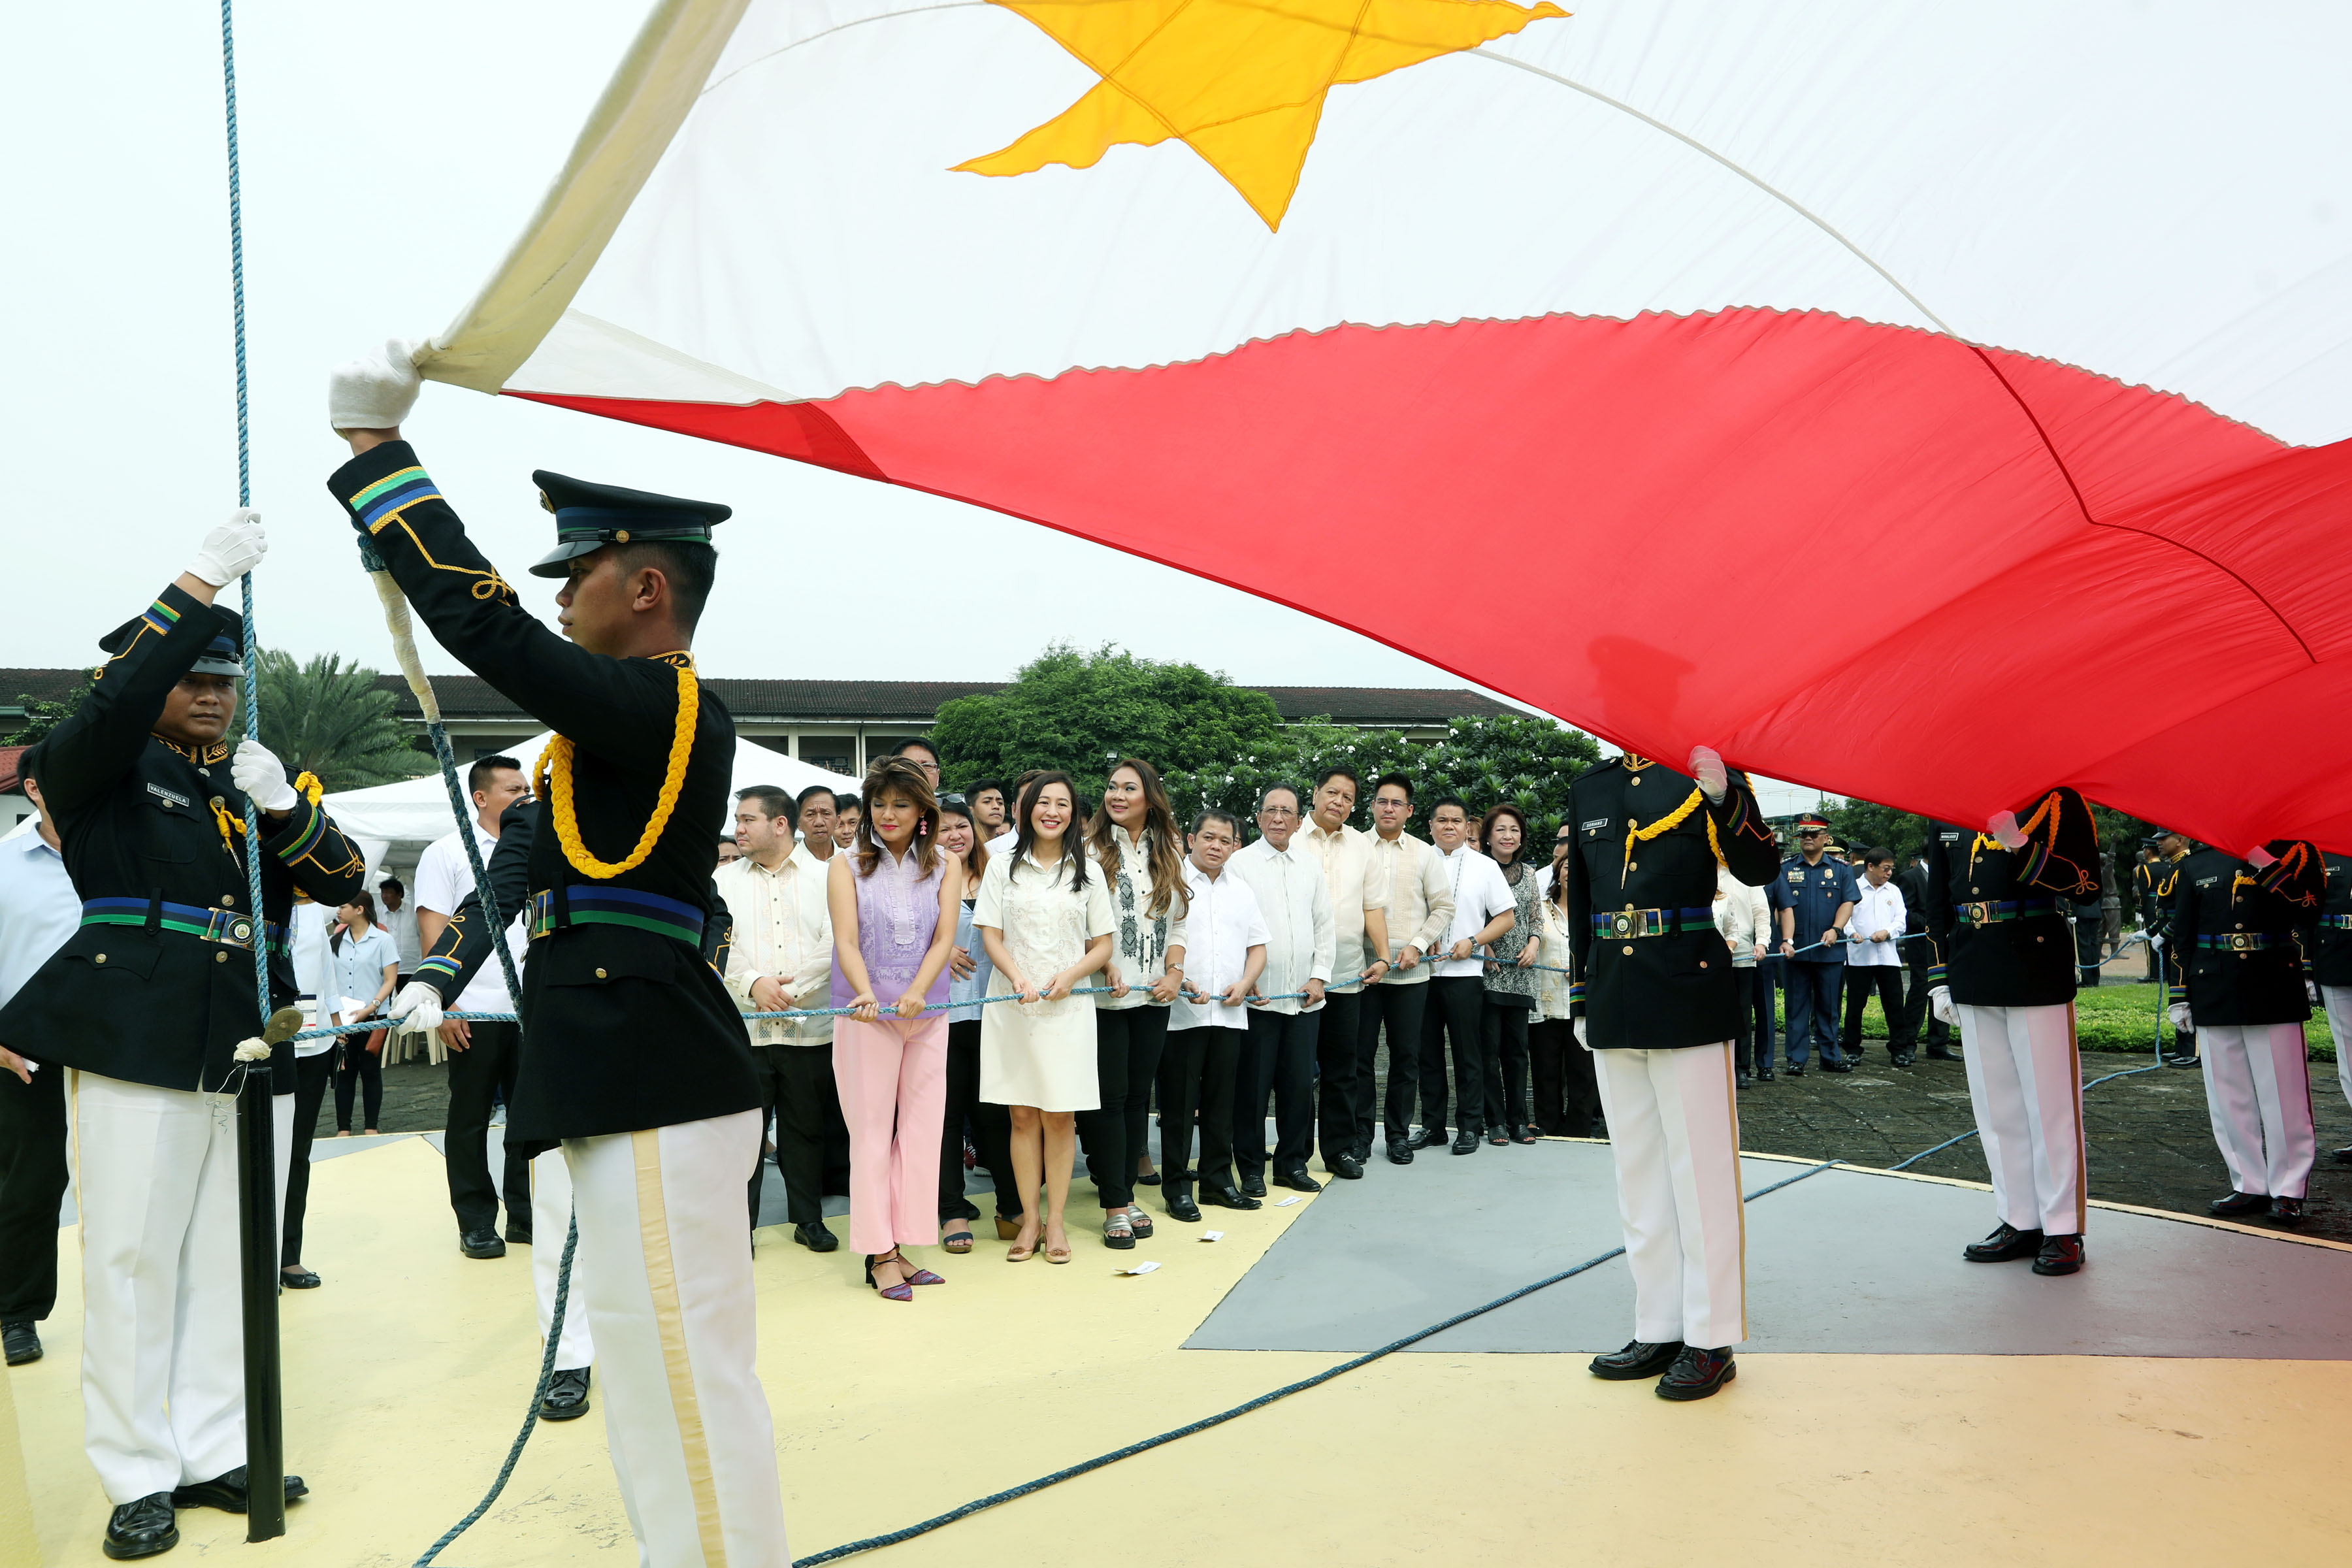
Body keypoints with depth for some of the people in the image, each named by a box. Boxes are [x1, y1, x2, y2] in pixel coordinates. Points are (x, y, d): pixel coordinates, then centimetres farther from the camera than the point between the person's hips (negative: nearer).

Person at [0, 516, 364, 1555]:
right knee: (132, 1260, 0)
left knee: (229, 1261, 8)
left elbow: (342, 882, 6)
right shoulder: (97, 767, 4)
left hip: (253, 1049, 4)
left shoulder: (259, 781, 16)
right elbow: (118, 698, -18)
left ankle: (215, 1455, 18)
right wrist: (206, 578, -20)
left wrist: (283, 806, -11)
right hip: (137, 1042, -4)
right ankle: (139, 1476, 11)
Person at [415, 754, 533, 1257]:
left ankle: (525, 1214, 18)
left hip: (532, 1008, 4)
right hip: (474, 1012, -4)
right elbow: (432, 932, -4)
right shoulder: (445, 853, 1)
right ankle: (476, 1223, 16)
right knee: (470, 1120, 6)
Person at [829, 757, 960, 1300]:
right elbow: (847, 941, -7)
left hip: (927, 1016, 2)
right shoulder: (847, 867, 4)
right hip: (865, 1016, -2)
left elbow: (944, 938, -3)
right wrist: (865, 993, -26)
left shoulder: (946, 868, 8)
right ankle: (878, 1255, 6)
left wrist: (917, 992, -20)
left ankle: (900, 1248, 12)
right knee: (872, 1132, 0)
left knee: (922, 1129, 3)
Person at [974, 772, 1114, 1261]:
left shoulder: (1087, 872, 9)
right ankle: (1029, 1218, 13)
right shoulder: (1003, 867, 8)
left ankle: (1056, 1220, 11)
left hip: (1067, 1006, 0)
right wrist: (1018, 979, -15)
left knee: (1060, 1115, 1)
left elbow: (1103, 945, 7)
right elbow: (991, 935, 3)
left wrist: (1070, 975, -11)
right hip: (1012, 1005, 0)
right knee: (1022, 1114, 3)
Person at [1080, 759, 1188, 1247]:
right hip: (1106, 997, -4)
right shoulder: (1091, 850, -4)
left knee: (1139, 1096, 10)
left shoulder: (1168, 853, 11)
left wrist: (1174, 974, 0)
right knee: (1111, 1097, -2)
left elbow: (1177, 924, 13)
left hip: (1154, 997, 4)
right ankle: (1115, 1206, 6)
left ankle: (1127, 1193, 20)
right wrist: (1105, 967, -17)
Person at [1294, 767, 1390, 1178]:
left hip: (1347, 974, 4)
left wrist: (1383, 956, 3)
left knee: (1343, 1066, 9)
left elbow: (1374, 906, 14)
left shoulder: (1361, 845, 13)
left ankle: (1341, 1148, 18)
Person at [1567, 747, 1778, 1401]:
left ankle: (1711, 1341, 11)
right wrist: (1582, 1001, 17)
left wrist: (1724, 796, -30)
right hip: (1614, 1011, 6)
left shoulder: (1706, 776, -1)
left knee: (1701, 1171, 1)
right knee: (1638, 1174, 12)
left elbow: (1758, 869, -13)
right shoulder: (1588, 791, 14)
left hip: (1688, 1000, -5)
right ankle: (1659, 1330, 23)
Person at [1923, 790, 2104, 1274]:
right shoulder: (1946, 815, 12)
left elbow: (2086, 880, -12)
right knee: (1995, 1106, 10)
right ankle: (2020, 1221, 20)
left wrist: (2021, 844, -26)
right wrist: (1939, 979, 11)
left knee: (2050, 1102, 1)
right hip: (1973, 978, 5)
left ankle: (2062, 1229, 11)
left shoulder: (2055, 798, -3)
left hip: (2038, 974, -5)